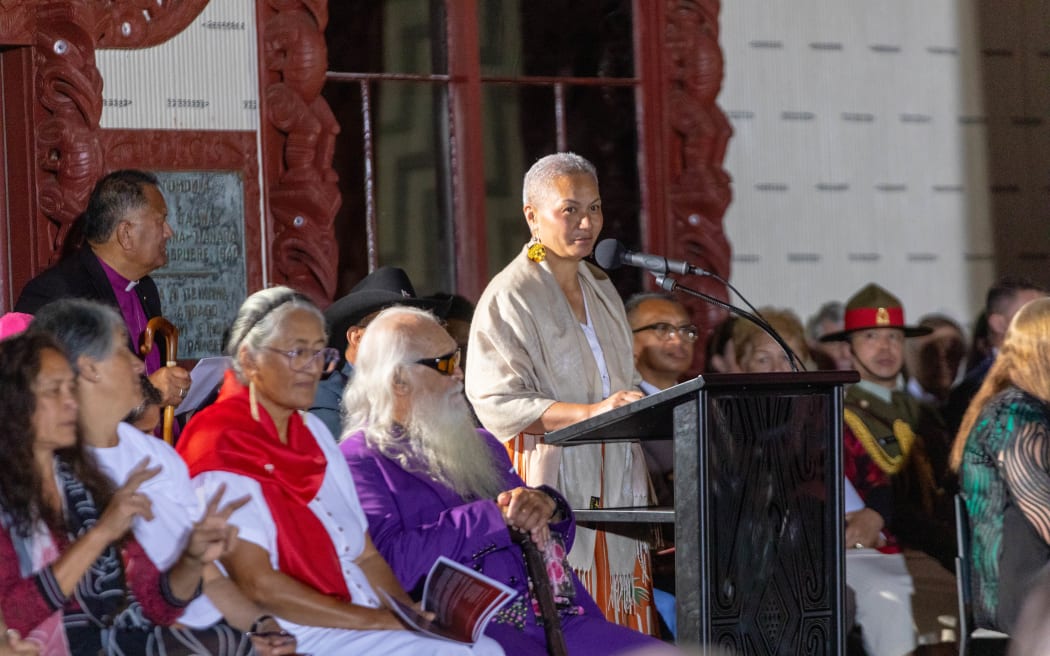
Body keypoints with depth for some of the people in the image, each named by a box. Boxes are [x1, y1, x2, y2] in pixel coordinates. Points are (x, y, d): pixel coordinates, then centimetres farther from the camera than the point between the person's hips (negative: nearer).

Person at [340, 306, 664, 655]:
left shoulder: (481, 444, 27)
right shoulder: (360, 461, 4)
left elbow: (554, 541, 27)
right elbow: (390, 561, -13)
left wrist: (548, 507, 2)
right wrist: (495, 518, -10)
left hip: (556, 621, 7)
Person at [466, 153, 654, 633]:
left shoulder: (601, 291, 18)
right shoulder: (509, 296, -6)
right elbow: (498, 402, -16)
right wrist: (589, 412, -24)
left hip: (613, 486, 7)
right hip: (552, 490, -7)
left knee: (622, 626, 1)